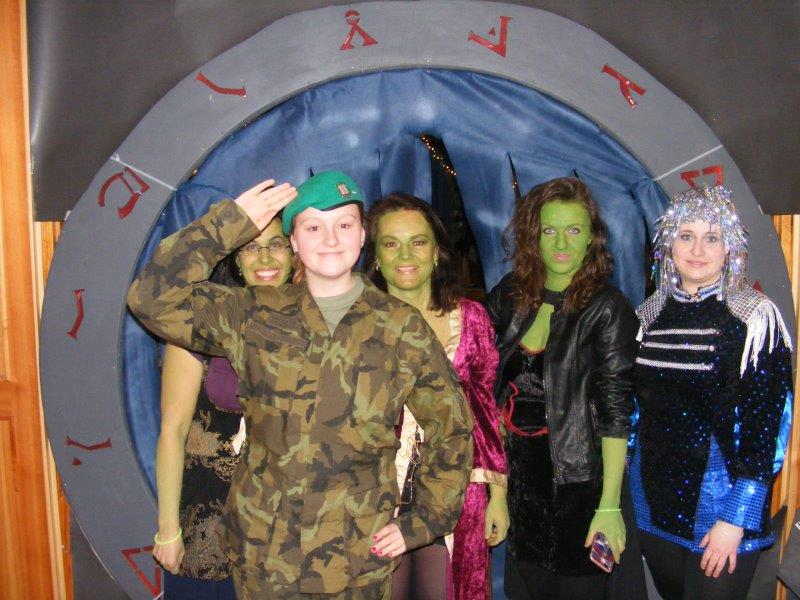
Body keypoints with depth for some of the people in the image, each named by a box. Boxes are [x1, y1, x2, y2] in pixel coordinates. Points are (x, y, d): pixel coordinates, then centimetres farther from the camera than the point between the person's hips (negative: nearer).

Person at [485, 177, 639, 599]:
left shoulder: (607, 308, -12)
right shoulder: (510, 295, 2)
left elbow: (615, 410, -15)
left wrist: (610, 506, -18)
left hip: (577, 482, -4)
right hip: (519, 475, 4)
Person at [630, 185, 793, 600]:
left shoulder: (753, 318, -11)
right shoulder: (651, 314, 5)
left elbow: (763, 427, -12)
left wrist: (736, 519, -15)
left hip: (719, 502, -5)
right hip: (654, 502, 5)